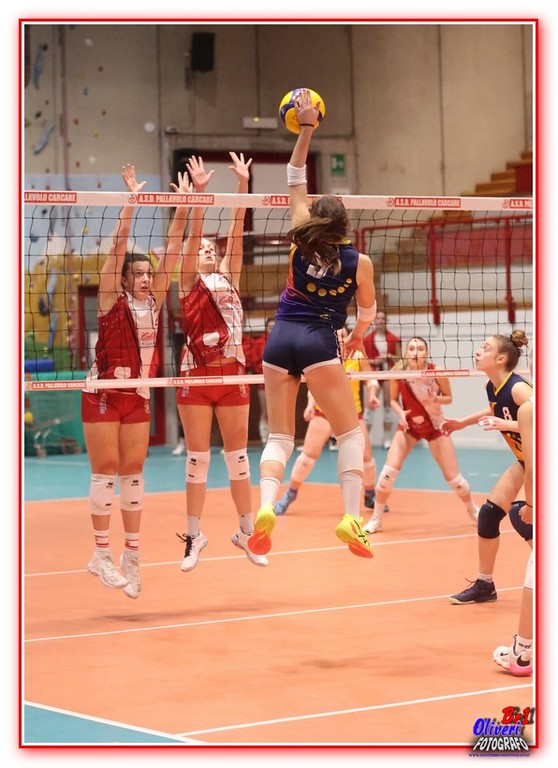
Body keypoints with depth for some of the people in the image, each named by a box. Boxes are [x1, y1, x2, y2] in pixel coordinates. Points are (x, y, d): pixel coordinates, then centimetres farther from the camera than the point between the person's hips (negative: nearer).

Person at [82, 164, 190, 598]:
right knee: (106, 472, -5)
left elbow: (172, 252, 4)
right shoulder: (112, 299, -6)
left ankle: (132, 555, 11)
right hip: (103, 394, -5)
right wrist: (132, 200, -20)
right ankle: (101, 555, -2)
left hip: (138, 395, 5)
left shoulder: (154, 300, 7)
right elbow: (119, 246, -13)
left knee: (133, 473, 6)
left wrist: (183, 206, -1)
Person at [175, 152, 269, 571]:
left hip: (232, 375, 3)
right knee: (198, 458, 1)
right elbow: (193, 236, -7)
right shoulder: (188, 283, 4)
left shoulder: (228, 278, 14)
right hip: (196, 377, -3)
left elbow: (236, 234, 7)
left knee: (238, 456, 8)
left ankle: (247, 530, 16)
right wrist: (198, 193, -17)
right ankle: (195, 535, 8)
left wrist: (243, 186, 0)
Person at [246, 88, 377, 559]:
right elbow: (367, 312, 16)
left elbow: (296, 180, 15)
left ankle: (265, 507, -17)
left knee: (279, 436, 8)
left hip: (280, 340, 3)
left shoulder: (302, 241, 6)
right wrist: (358, 335, 38)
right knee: (351, 433, 6)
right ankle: (352, 517, -9)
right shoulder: (359, 262, 1)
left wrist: (306, 128, 16)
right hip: (319, 343, -3)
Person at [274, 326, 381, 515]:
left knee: (366, 455, 1)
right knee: (309, 453, -7)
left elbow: (371, 379, 2)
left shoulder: (358, 356, -5)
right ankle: (290, 495, 7)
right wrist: (311, 404, -11)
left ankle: (370, 496, 24)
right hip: (324, 411, -1)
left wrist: (372, 395, -17)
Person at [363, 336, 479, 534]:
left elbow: (448, 398, -7)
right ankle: (376, 519, 0)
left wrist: (435, 399, -28)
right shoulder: (398, 372, -18)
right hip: (408, 426, 1)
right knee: (389, 471, -17)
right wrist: (400, 413, -24)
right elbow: (393, 400, -3)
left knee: (453, 477, 2)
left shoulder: (437, 372, -22)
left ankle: (472, 510, 32)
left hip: (435, 427, -1)